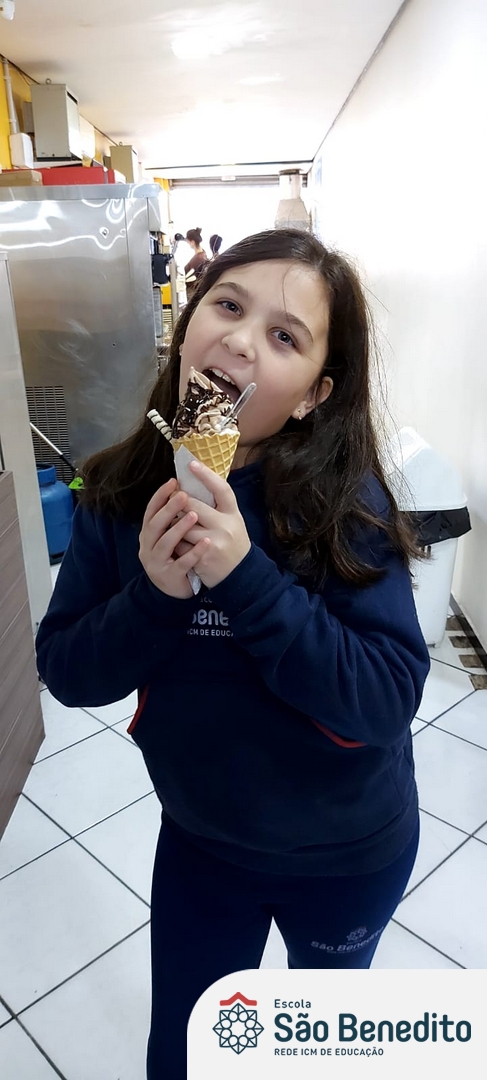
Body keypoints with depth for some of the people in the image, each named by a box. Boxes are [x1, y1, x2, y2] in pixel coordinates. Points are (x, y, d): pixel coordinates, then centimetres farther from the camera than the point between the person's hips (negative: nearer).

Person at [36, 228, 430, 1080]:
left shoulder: (345, 500, -25)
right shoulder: (122, 494, -15)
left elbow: (389, 699, -26)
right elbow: (66, 674, -11)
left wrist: (245, 575, -37)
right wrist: (153, 593, -30)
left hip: (348, 851, -1)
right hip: (199, 841, 2)